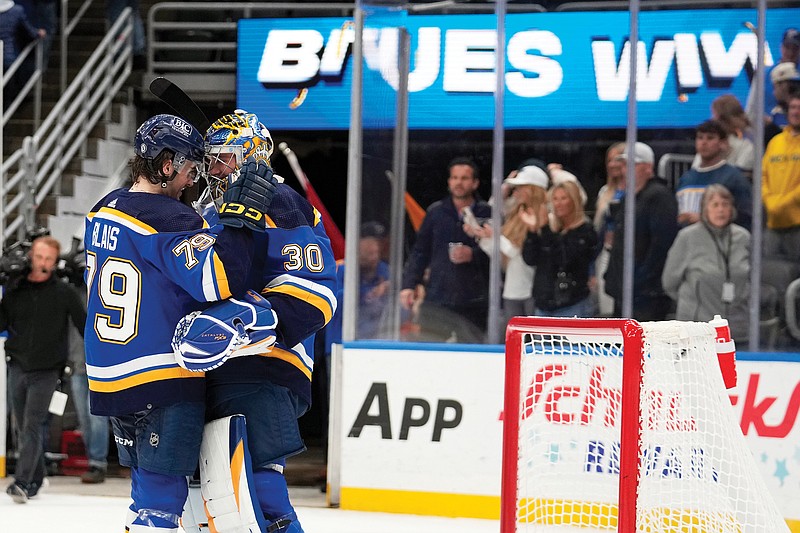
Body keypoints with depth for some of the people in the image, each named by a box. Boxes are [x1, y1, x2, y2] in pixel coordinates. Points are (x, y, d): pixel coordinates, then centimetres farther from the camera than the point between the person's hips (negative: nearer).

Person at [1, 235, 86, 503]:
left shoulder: (64, 292, -3)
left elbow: (84, 324, 2)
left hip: (46, 370, -4)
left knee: (32, 425, -13)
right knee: (24, 426, 9)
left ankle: (22, 481, -19)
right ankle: (35, 479, 21)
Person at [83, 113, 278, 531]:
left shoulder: (104, 211, 9)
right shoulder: (166, 218, -19)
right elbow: (218, 281, -29)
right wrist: (242, 214, -24)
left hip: (110, 378, 9)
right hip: (164, 385, -9)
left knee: (148, 485, 18)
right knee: (162, 495, -6)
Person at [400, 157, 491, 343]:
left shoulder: (487, 214, 2)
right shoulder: (436, 212, 9)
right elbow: (420, 251, 11)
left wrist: (474, 255, -14)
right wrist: (409, 284, 2)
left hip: (474, 305, -2)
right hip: (437, 300, 2)